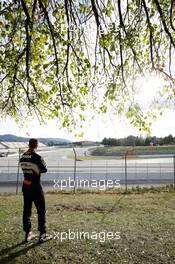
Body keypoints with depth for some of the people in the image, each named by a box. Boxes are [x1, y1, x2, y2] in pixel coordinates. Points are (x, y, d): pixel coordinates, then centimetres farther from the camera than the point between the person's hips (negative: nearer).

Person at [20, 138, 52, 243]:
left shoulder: (22, 157, 1)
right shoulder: (37, 157, -19)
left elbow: (25, 169, 9)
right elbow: (44, 170, -12)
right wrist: (43, 163, 5)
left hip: (25, 186, 7)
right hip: (35, 187, -6)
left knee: (27, 210, 15)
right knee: (41, 210, 7)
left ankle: (28, 234, 26)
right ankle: (43, 234, 16)